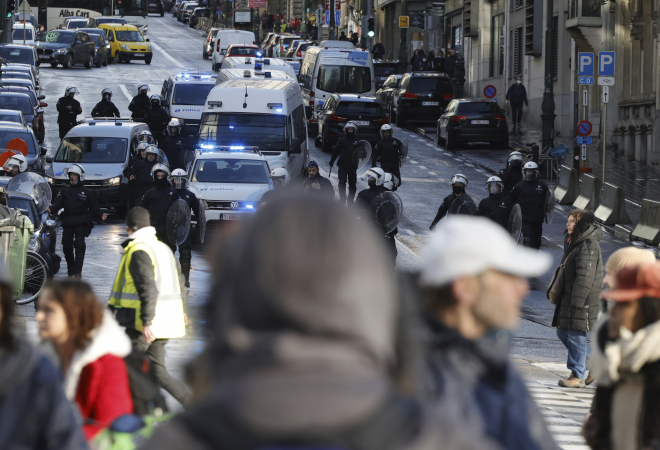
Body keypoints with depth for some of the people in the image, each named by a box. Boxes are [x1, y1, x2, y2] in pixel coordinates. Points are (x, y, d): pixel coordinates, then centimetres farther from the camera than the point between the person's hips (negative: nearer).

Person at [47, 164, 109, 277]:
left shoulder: (86, 192, 10)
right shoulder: (64, 191, 15)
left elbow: (94, 207, 11)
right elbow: (58, 203, 5)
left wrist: (101, 215, -5)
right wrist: (51, 209, -15)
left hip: (81, 222, -3)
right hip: (67, 222, 3)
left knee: (79, 245, -15)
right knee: (67, 246, 3)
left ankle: (77, 271, -18)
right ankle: (71, 270, 20)